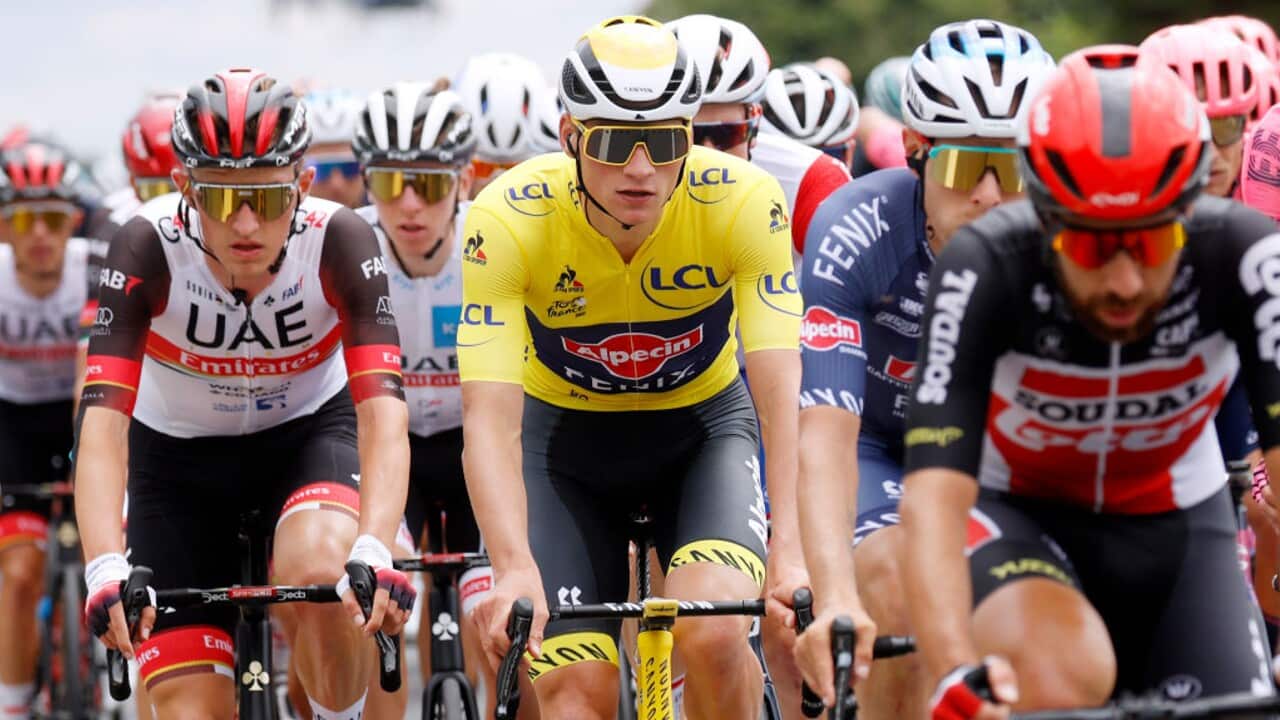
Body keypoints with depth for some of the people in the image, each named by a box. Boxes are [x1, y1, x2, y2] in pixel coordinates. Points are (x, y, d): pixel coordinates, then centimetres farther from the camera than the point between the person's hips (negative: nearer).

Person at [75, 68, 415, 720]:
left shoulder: (338, 241, -27)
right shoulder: (148, 249, -28)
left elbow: (382, 413, -35)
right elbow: (103, 422, -35)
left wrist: (374, 554, -52)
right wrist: (106, 571, -50)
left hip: (308, 430, 0)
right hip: (180, 455, 0)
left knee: (322, 572, -34)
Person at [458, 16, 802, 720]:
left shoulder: (745, 202, -27)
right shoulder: (507, 219, -28)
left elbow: (781, 390, -33)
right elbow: (490, 418, -34)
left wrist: (791, 548, -46)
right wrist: (516, 570, -49)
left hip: (702, 428, 0)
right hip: (566, 437, 0)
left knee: (712, 633, -26)